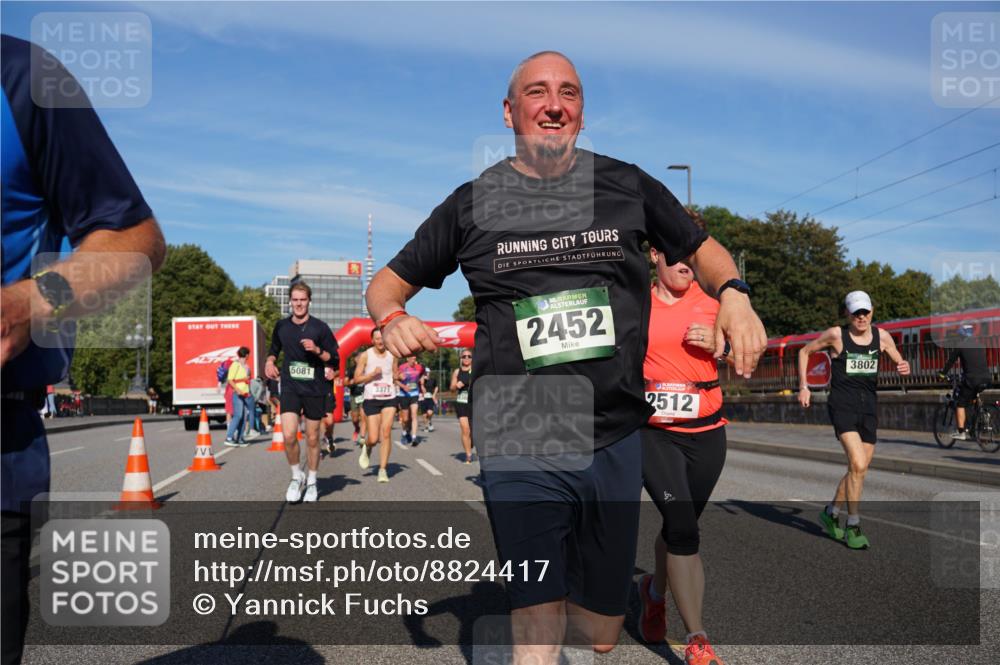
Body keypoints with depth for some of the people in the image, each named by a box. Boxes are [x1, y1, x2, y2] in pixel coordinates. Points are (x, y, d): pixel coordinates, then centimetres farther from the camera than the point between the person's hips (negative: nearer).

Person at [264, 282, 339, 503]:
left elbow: (334, 361, -1)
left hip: (315, 389, -1)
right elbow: (274, 349, 22)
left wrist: (317, 350, -18)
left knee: (312, 438, 7)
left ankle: (311, 482, 25)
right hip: (290, 387, 1)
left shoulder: (320, 327, -4)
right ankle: (297, 476, 10)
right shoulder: (281, 326, 5)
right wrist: (270, 362, 1)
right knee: (289, 435, -14)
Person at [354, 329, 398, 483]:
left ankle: (383, 470, -4)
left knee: (386, 433, -10)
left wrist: (397, 377, -3)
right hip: (371, 399, -2)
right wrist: (373, 374, -18)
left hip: (389, 398, 2)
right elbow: (356, 379, -3)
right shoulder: (365, 356, -2)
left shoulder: (392, 355, 6)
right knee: (374, 439, -4)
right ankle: (366, 448, 34)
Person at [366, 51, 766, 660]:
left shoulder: (628, 185, 5)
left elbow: (701, 249, 18)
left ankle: (573, 572, 48)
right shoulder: (472, 203, 3)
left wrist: (734, 295, -3)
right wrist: (395, 319, -11)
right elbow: (387, 285, 12)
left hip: (616, 442, 2)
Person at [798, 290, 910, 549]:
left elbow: (899, 363, 16)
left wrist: (904, 368, -10)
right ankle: (853, 527, -5)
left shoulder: (881, 336, 5)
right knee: (857, 465, -18)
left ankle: (831, 513, 32)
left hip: (869, 407, 5)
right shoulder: (836, 334, -5)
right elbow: (804, 351, 7)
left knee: (859, 469, 11)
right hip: (842, 405, -5)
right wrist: (803, 387, 0)